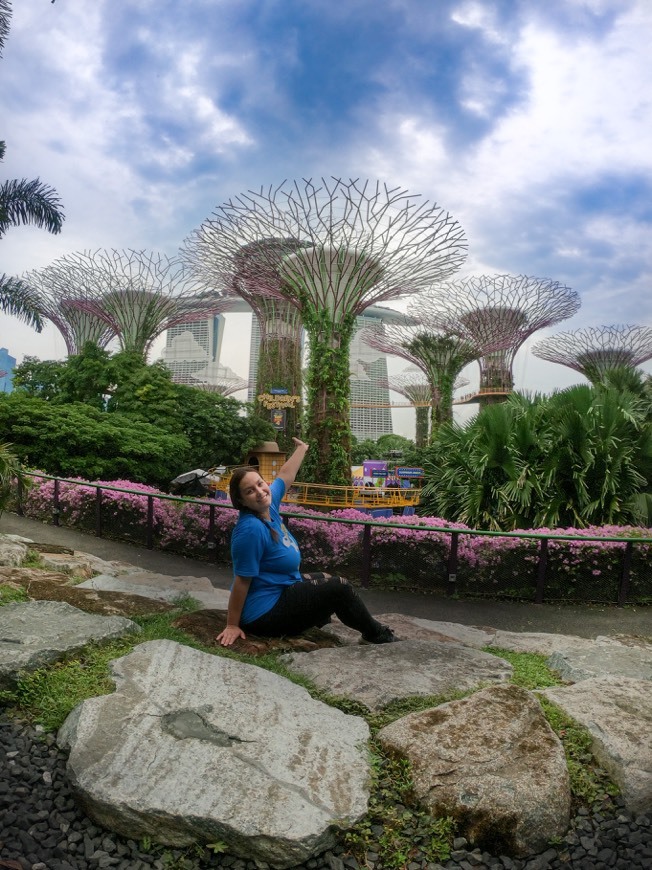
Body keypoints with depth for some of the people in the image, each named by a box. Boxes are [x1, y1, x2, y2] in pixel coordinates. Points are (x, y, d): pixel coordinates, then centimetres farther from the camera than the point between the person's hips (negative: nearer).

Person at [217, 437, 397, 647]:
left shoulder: (268, 505, -6)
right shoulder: (251, 529, -31)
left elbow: (285, 475, 12)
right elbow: (242, 580, -27)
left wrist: (302, 448, 24)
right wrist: (232, 625, -22)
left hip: (280, 589, 10)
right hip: (265, 612, -10)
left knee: (326, 580, 26)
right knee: (339, 588, 0)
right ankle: (377, 634, 23)